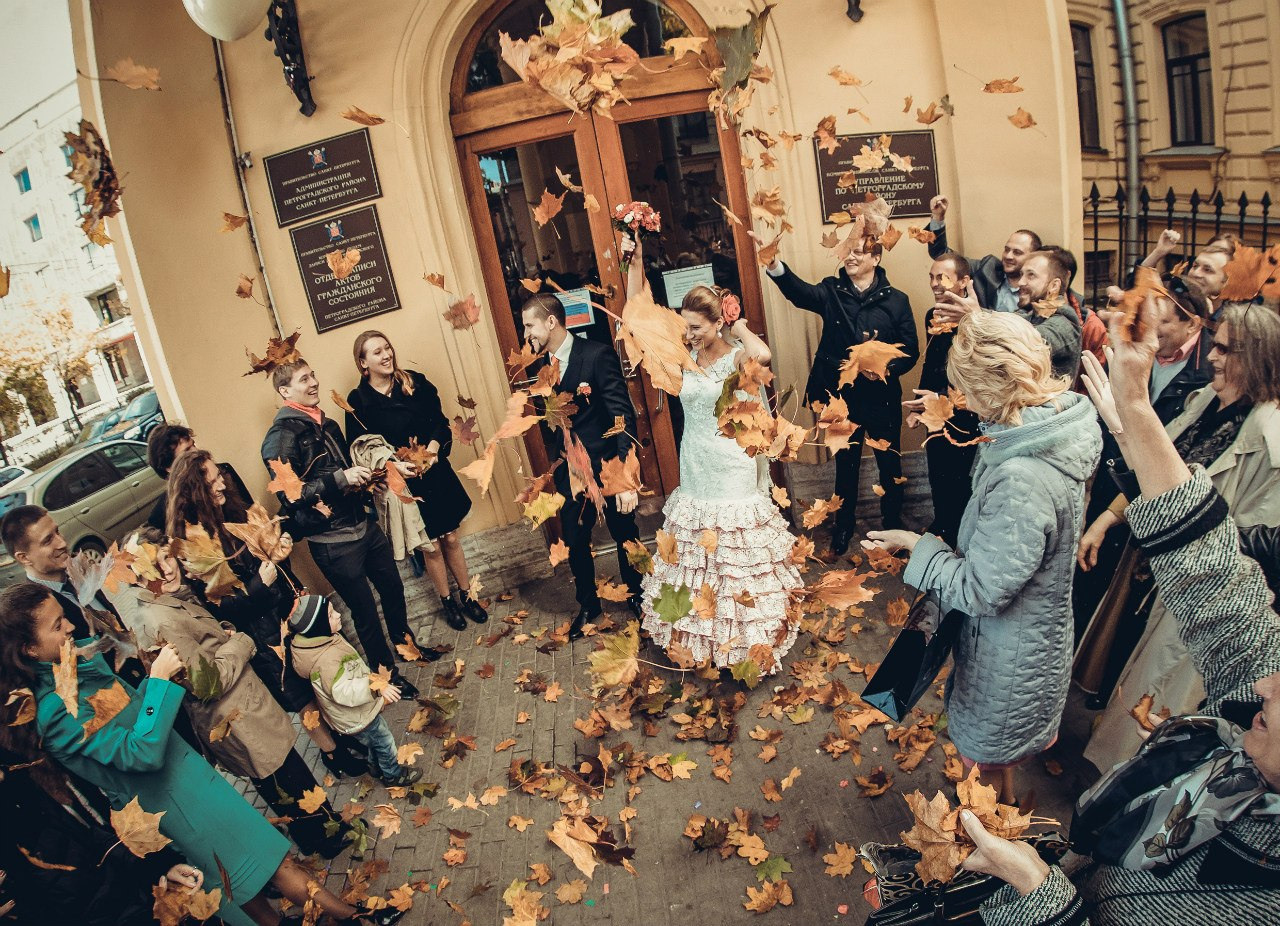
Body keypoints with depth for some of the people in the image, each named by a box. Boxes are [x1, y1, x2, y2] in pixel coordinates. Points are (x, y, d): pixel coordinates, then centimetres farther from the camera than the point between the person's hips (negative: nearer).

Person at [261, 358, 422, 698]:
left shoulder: (327, 425, 9)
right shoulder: (281, 437, -16)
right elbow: (289, 495, -24)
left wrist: (364, 474, 4)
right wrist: (340, 479, -30)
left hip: (363, 526, 8)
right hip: (332, 542, -7)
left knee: (392, 585, 22)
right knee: (365, 609, 6)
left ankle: (404, 638, 48)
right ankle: (387, 673, 26)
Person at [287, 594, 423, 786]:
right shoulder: (325, 660, -39)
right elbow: (342, 691, -43)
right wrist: (375, 686, -48)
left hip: (359, 711, 9)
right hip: (356, 720, -9)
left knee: (376, 741, 30)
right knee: (384, 742, 14)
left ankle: (377, 767, 54)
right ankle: (393, 775, 38)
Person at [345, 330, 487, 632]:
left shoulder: (415, 382, -1)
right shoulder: (358, 400, -8)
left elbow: (440, 421, 1)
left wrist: (434, 445, -18)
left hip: (436, 473, 2)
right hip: (402, 482, -2)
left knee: (451, 537, 13)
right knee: (431, 546, 9)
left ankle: (466, 596, 31)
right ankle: (447, 601, 30)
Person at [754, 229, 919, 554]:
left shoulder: (896, 300, -4)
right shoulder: (832, 291, -3)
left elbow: (911, 351, -4)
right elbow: (800, 292, -25)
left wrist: (885, 366, -24)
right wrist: (774, 265, -44)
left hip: (883, 398, 0)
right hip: (842, 396, 1)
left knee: (890, 463, 14)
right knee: (845, 463, 15)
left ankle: (893, 522, 37)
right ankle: (844, 525, 34)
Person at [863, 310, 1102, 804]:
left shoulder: (1021, 481, -39)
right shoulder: (1058, 421, -10)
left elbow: (980, 590, -28)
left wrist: (916, 545, -17)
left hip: (1012, 648, -9)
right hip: (1039, 625, 9)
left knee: (984, 758, 20)